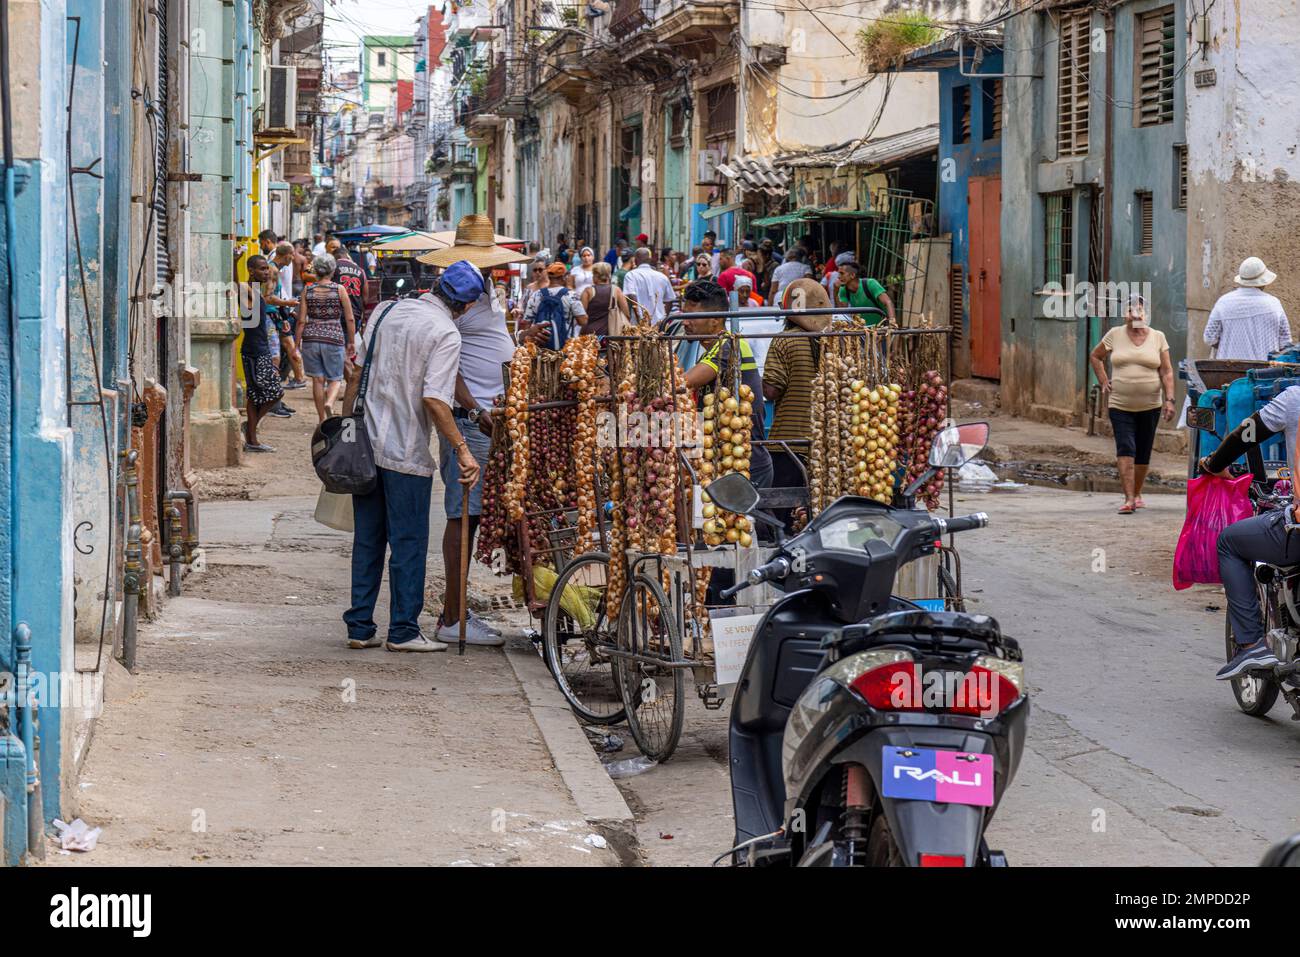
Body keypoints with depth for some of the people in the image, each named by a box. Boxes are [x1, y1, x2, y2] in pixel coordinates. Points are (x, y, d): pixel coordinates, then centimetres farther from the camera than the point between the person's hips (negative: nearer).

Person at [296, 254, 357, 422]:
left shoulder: (307, 290, 2)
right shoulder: (339, 290, -2)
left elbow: (301, 321, 1)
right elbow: (349, 319, -1)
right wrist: (351, 342, 10)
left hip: (311, 338, 2)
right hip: (334, 337, -2)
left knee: (318, 379, 10)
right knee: (335, 378, 8)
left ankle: (322, 419, 13)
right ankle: (329, 402, -22)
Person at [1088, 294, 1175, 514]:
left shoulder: (1157, 337, 3)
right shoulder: (1115, 335, 3)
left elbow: (1166, 371, 1)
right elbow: (1096, 356, 18)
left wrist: (1169, 399, -8)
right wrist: (1103, 382, 6)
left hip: (1150, 406, 1)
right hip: (1120, 405, -1)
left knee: (1143, 453, 9)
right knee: (1126, 450, -15)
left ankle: (1137, 494, 28)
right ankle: (1128, 499, -21)